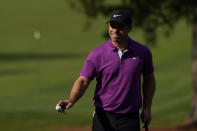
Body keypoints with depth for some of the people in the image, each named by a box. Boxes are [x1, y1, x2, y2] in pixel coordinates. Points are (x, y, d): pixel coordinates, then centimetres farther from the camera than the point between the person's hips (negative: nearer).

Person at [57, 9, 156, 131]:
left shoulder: (143, 52, 2)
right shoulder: (97, 54, -5)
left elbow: (149, 79, 15)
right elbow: (83, 81, -9)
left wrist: (147, 108, 8)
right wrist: (71, 100, -27)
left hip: (130, 119, 1)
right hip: (104, 118, -1)